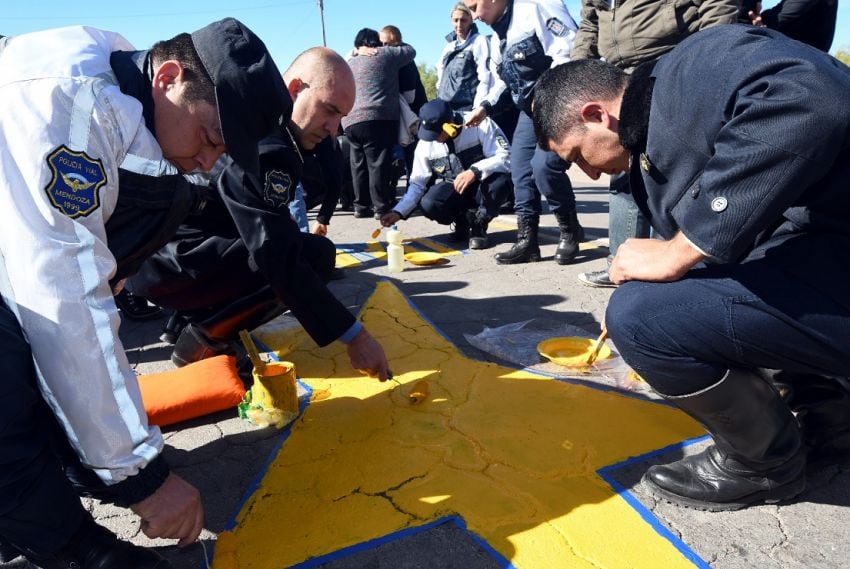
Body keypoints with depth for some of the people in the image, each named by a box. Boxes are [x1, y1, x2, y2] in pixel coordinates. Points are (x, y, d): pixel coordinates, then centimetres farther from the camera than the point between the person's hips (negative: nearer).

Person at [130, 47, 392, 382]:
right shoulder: (263, 148, -25)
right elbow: (282, 261, -30)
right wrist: (353, 335, -28)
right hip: (167, 262, -10)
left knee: (300, 248, 21)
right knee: (315, 256, -20)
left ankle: (194, 314, 15)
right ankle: (204, 339, -6)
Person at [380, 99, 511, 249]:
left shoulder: (480, 125, -20)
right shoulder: (426, 144, -9)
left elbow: (505, 156, -24)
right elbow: (418, 183, -4)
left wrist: (475, 171, -40)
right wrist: (398, 212, -16)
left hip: (483, 186, -2)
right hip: (454, 191, 3)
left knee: (500, 181, -36)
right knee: (428, 204, -28)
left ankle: (479, 225, -9)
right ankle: (463, 219, 6)